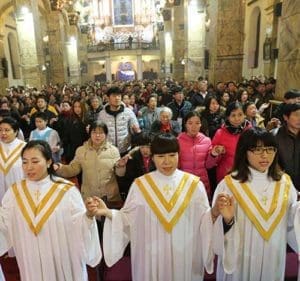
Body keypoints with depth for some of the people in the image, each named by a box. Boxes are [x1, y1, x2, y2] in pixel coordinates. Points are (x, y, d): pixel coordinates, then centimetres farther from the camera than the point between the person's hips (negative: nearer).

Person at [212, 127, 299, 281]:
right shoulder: (229, 184, -17)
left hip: (274, 257, 4)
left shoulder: (285, 182, -3)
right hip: (240, 258, -3)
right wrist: (227, 219, -34)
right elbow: (220, 232, -14)